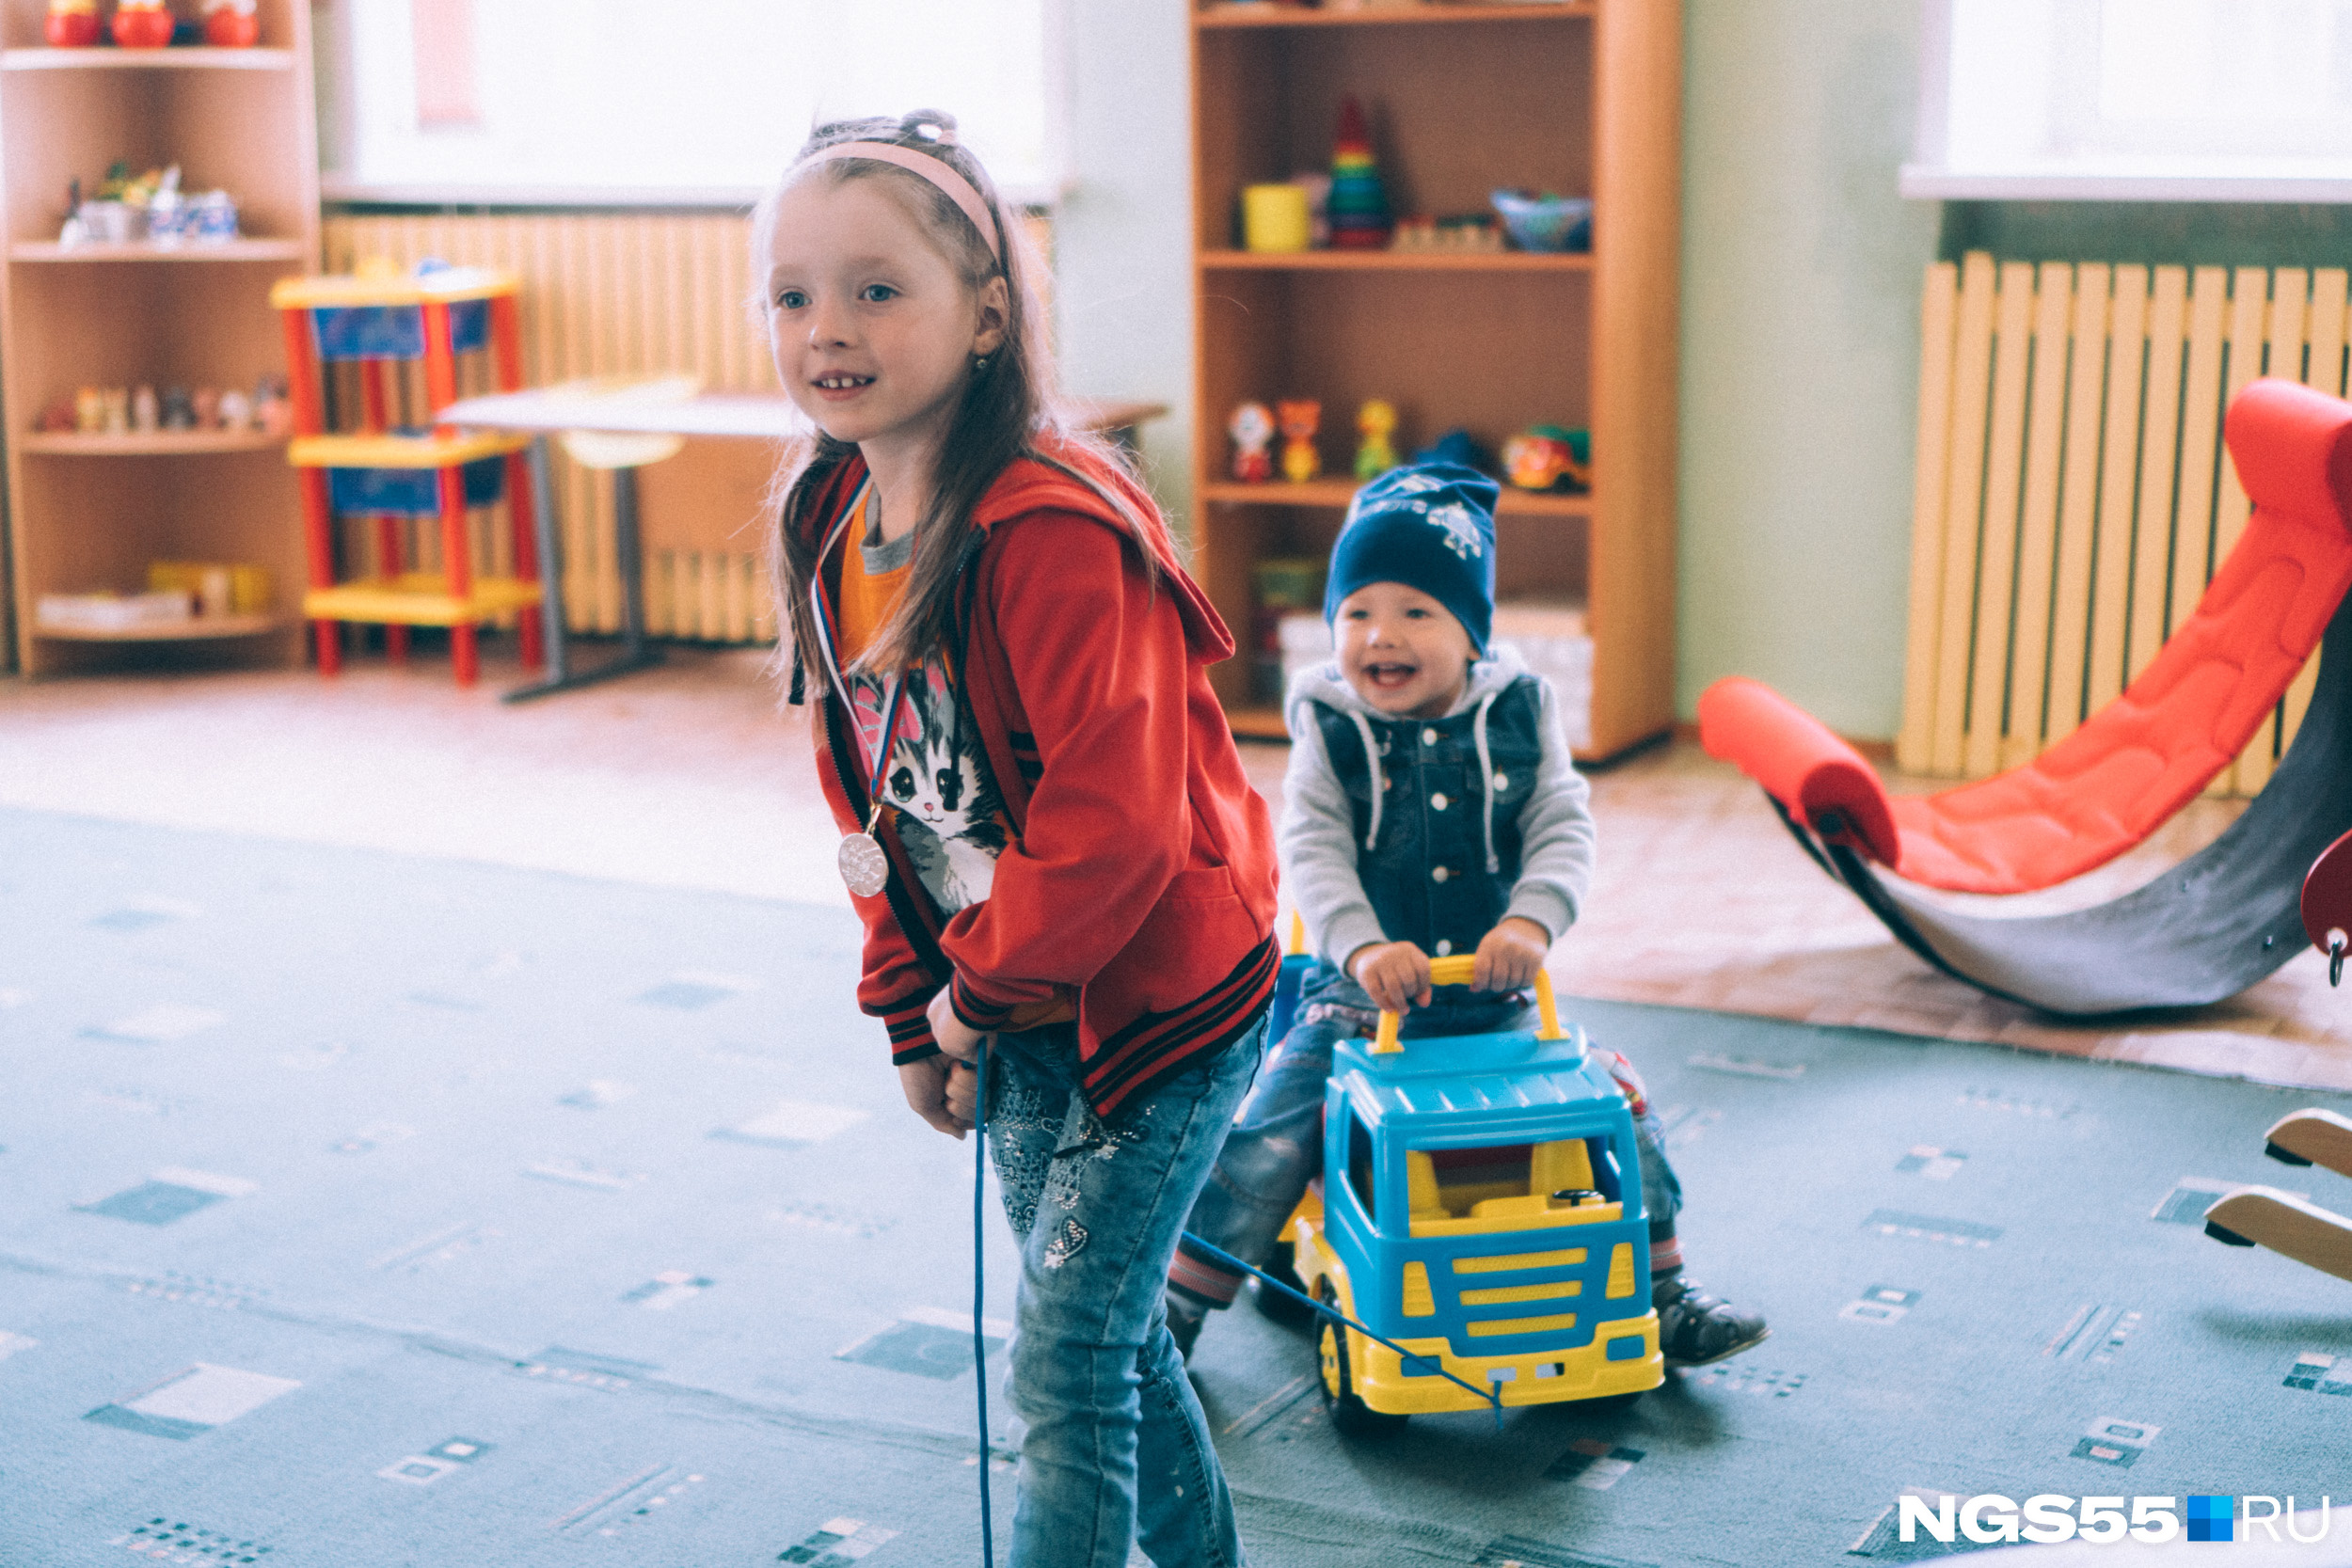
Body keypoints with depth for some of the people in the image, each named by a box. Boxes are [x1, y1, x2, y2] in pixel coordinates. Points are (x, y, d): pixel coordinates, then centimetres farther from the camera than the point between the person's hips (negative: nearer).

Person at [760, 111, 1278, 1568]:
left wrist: (980, 984, -16)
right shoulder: (835, 528, 1)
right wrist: (914, 1010, 10)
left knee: (1066, 1367, -4)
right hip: (1010, 1009, 8)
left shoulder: (1054, 531, -26)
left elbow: (1114, 816, -29)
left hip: (1156, 997, -8)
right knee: (1114, 1338, 20)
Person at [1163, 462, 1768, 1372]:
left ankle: (1660, 1291, 13)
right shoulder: (1330, 731, -4)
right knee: (1264, 1138, -13)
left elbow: (1563, 830, -7)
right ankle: (1177, 1305, 4)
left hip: (1497, 1000, 2)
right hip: (1360, 996, -1)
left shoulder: (1520, 717, 0)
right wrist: (1361, 947, -32)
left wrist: (1532, 921, -27)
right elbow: (1313, 851, -14)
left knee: (1620, 1105, -6)